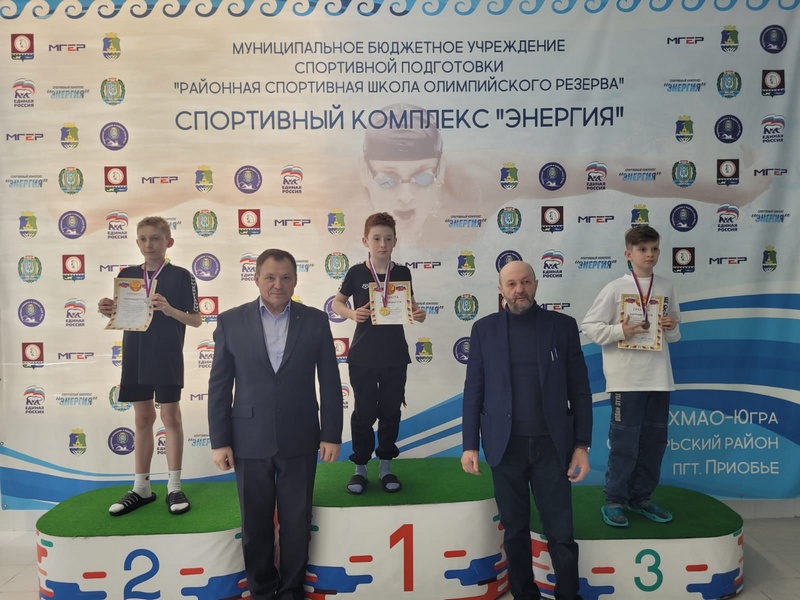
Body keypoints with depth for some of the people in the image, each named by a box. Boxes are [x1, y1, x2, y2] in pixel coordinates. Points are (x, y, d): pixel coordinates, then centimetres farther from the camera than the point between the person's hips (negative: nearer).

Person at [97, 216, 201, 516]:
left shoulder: (181, 276, -4)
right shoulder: (127, 274, 8)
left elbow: (196, 320, -5)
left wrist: (169, 309, -21)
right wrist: (107, 310, -7)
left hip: (167, 358, -4)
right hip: (135, 356, 4)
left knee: (170, 417, 3)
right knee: (143, 418, 11)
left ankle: (174, 487, 13)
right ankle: (141, 488, 20)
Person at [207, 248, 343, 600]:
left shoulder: (315, 320, -1)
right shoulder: (231, 321, -1)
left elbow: (330, 382, 1)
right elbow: (220, 386, 0)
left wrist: (332, 434, -1)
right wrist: (220, 441, -3)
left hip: (299, 439, 0)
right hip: (250, 440, 0)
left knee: (296, 522, 11)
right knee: (255, 523, 13)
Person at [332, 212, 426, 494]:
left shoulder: (402, 272, 0)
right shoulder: (357, 273, -5)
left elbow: (410, 304, 11)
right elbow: (337, 302, 6)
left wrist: (418, 313, -11)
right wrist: (352, 314, -15)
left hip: (395, 356, 2)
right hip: (363, 357, -2)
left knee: (390, 411, 11)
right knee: (364, 412, 6)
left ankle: (386, 466, 26)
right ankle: (360, 468, 22)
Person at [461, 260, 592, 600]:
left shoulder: (563, 326, 2)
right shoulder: (484, 329, 3)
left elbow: (579, 390, 3)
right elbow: (473, 391, 3)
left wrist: (582, 445, -2)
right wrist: (470, 445, -1)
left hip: (551, 445, 0)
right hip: (505, 446, 1)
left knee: (562, 535, 3)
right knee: (515, 532, 10)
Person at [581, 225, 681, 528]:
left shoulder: (666, 287, 10)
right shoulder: (615, 289, -4)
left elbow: (675, 331, 19)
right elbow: (590, 327, -5)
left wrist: (672, 328, -3)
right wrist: (621, 331, -18)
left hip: (659, 376, 5)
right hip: (626, 377, -5)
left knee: (654, 440, 11)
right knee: (624, 442, -1)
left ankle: (641, 498, 25)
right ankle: (615, 500, 12)